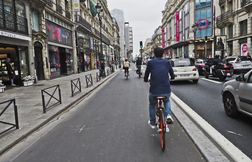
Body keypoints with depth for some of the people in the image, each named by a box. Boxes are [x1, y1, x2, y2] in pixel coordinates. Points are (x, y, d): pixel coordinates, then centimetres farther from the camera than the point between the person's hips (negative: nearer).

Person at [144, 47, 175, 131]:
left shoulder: (150, 62, -1)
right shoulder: (167, 62, 5)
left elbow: (145, 78, 3)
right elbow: (172, 76, 13)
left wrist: (146, 80, 26)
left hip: (154, 90, -1)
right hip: (166, 90, 2)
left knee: (152, 105, 28)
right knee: (167, 101, 36)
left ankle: (152, 123, 40)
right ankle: (168, 115, 14)